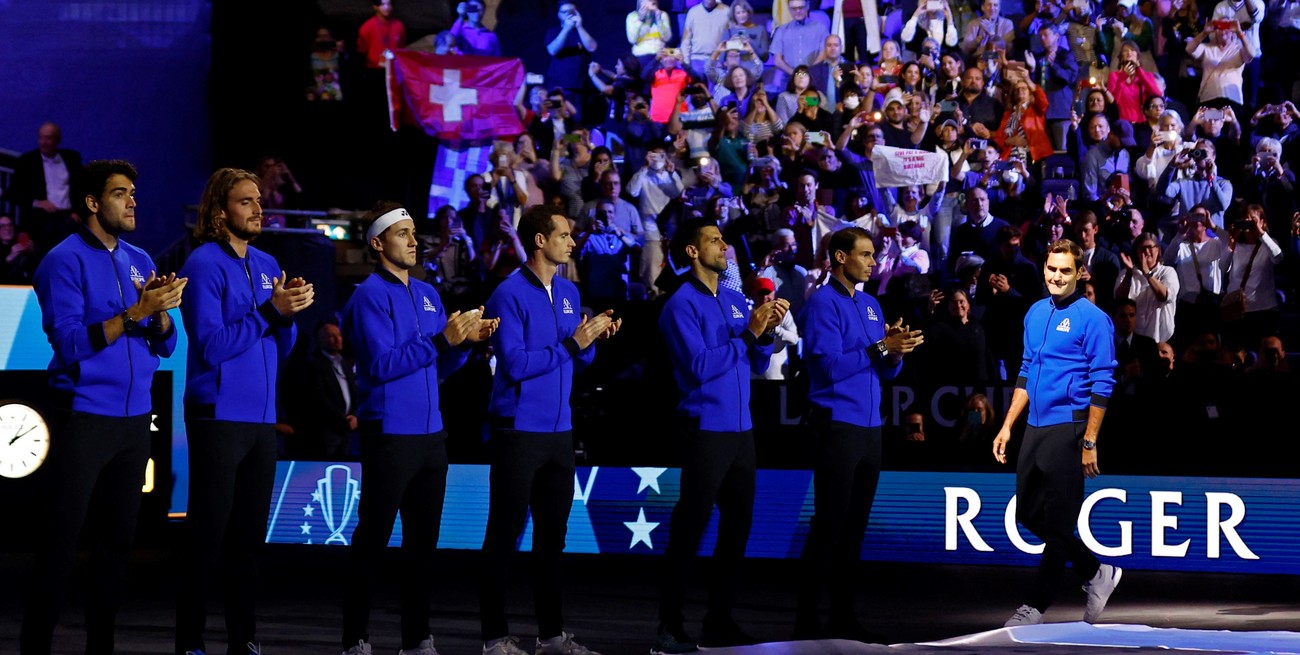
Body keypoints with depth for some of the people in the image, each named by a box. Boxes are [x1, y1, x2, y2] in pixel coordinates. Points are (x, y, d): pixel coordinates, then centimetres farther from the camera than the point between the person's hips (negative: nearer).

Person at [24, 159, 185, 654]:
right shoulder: (66, 261, -6)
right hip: (85, 418, -6)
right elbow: (70, 344, -15)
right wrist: (135, 312, -20)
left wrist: (161, 312, -11)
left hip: (134, 420, 6)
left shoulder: (140, 261, 12)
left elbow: (165, 346, 10)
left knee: (118, 540, 8)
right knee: (60, 543, -5)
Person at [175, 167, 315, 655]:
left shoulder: (266, 265, 13)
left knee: (249, 533, 10)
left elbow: (281, 350, 13)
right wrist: (270, 310, -17)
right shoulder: (205, 264, -8)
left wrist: (291, 311, -6)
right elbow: (212, 346, -16)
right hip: (219, 416, -7)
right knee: (208, 532, -5)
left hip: (262, 418, 7)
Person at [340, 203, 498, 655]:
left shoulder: (428, 294, 14)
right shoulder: (370, 295, -8)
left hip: (432, 435, 7)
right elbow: (381, 365, -18)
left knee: (423, 540, 10)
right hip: (390, 435, -7)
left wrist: (465, 340, -3)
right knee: (372, 539, -2)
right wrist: (441, 340, -21)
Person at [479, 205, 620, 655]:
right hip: (519, 429, -7)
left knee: (553, 532, 12)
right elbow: (515, 364, -19)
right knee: (505, 534, -2)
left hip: (559, 430, 7)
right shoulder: (510, 295, -12)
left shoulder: (569, 293, 11)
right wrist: (571, 343, -17)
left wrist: (593, 339, -5)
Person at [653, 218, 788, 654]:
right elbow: (699, 367, -19)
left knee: (738, 525, 10)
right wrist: (748, 333, -16)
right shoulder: (682, 305, -9)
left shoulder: (735, 301, 13)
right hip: (705, 431, -8)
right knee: (690, 529, -7)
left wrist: (765, 332, -4)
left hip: (741, 430, 8)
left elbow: (758, 365, 14)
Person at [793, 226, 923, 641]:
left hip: (870, 428, 8)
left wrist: (895, 352, -5)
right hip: (837, 427, -8)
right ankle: (808, 620, -3)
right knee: (829, 524, -7)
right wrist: (879, 347, -17)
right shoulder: (823, 304, -8)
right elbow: (828, 366, -18)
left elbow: (887, 371, 16)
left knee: (855, 526, 9)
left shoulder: (870, 306, 15)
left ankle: (843, 616, 14)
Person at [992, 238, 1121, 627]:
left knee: (1057, 521, -2)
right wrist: (1007, 426, 15)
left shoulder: (1092, 319, -9)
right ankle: (1096, 574, 25)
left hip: (1069, 429, -8)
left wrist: (1089, 443, -14)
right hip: (1036, 428, 8)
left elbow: (1102, 384, -11)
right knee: (1028, 514, 11)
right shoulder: (1036, 314, 13)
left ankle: (1037, 605, 6)